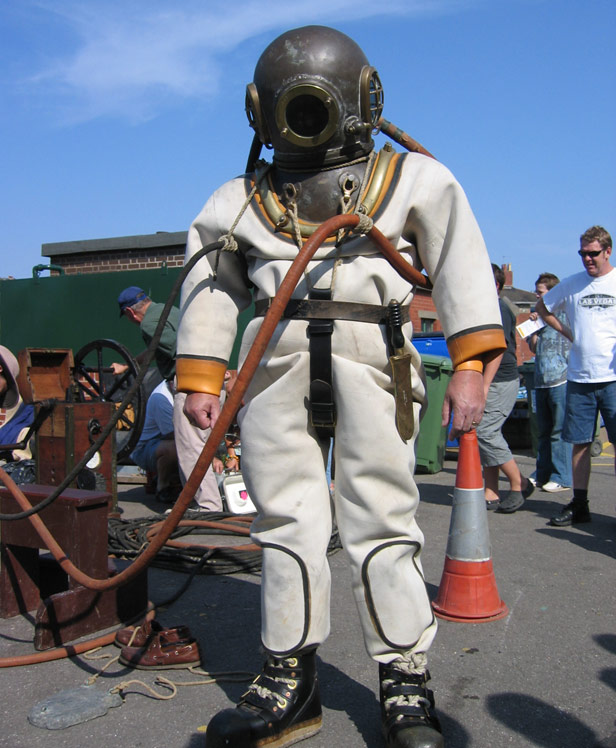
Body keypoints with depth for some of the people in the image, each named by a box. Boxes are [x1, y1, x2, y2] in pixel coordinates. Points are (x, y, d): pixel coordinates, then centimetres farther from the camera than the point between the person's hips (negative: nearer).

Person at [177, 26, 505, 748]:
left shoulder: (412, 181, 11)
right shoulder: (240, 203, 18)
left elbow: (460, 262, 5)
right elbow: (209, 288, 20)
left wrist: (469, 364, -5)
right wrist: (199, 379, 15)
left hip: (370, 359, -2)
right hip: (277, 364, 3)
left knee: (380, 521, -3)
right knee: (286, 521, 4)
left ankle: (405, 683, 12)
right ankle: (290, 681, 17)